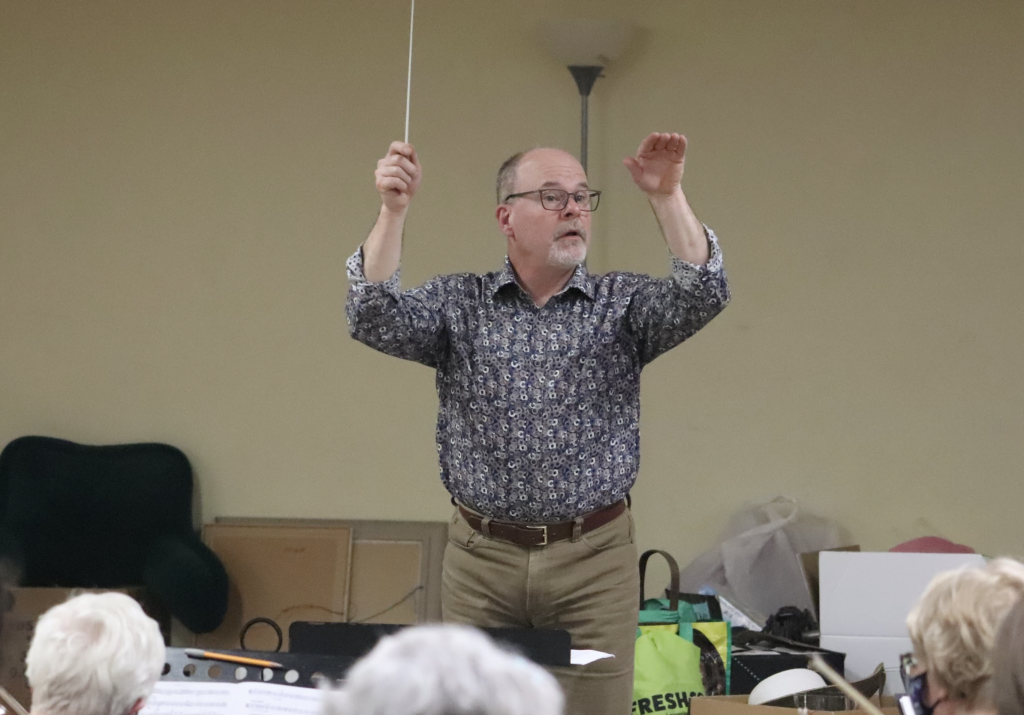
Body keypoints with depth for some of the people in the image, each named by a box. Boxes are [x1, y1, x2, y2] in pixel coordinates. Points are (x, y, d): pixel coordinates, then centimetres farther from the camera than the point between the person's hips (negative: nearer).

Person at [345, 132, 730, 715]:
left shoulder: (623, 304, 4)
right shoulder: (458, 304, 5)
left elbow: (703, 295, -12)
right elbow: (376, 321, -10)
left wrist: (668, 196, -21)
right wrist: (394, 210, -18)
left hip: (594, 559, 0)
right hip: (481, 558, 1)